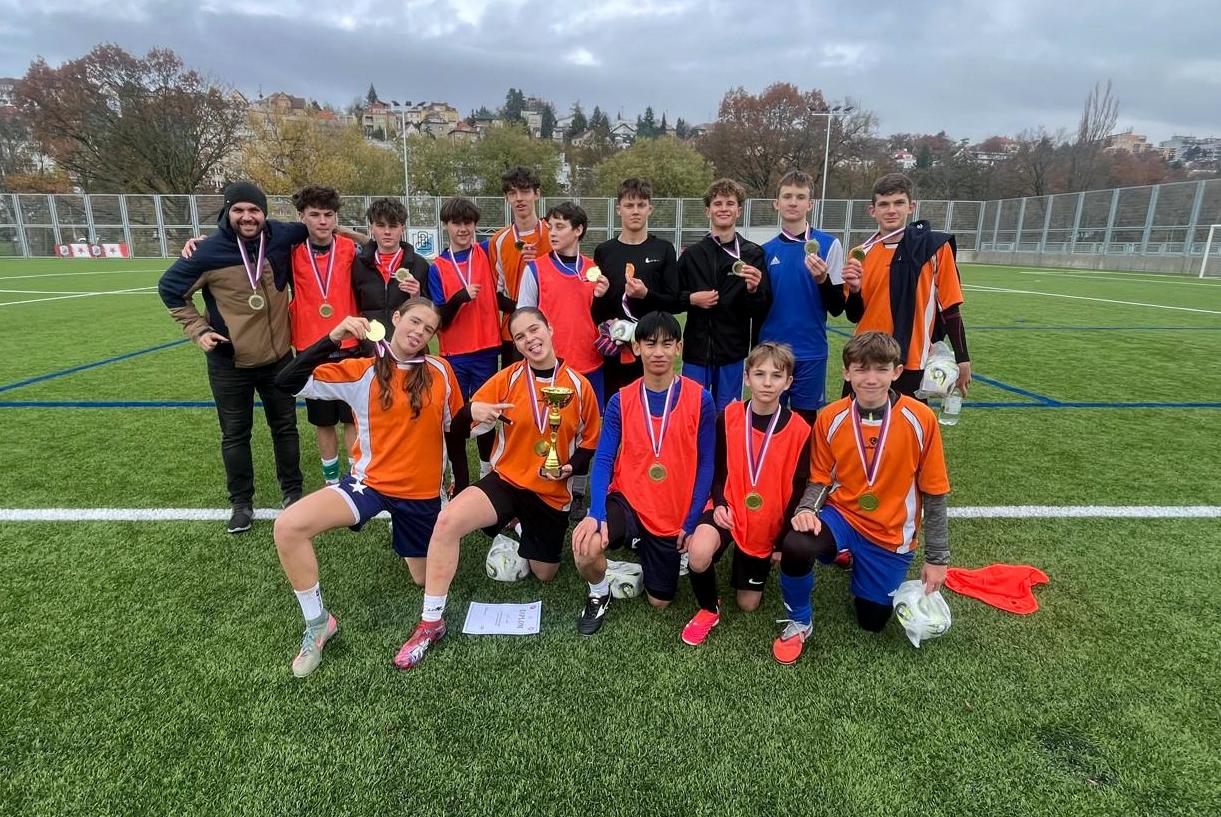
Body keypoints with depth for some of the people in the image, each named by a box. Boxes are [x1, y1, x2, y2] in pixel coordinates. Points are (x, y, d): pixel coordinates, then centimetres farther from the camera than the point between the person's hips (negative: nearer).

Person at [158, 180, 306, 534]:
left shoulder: (281, 237, -9)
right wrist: (197, 329, -5)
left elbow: (307, 230, 16)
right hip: (229, 362, -2)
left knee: (285, 426, 14)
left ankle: (292, 491, 31)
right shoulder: (209, 251, -15)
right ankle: (241, 502, 26)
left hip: (277, 356, 2)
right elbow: (169, 287, 0)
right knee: (235, 435, 10)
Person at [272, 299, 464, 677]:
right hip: (370, 481, -1)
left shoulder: (441, 372, -2)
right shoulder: (360, 372, -6)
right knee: (288, 526, -26)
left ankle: (404, 534, 49)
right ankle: (317, 624, -3)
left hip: (422, 492, 1)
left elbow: (456, 428, 9)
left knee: (425, 579, 14)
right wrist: (333, 338, -23)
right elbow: (288, 383, -14)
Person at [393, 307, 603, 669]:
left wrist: (571, 467, -17)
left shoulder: (579, 385, -6)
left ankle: (526, 531, 49)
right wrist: (473, 411, -30)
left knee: (543, 574, 14)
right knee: (447, 520, -30)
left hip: (552, 493, 1)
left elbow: (590, 444, 3)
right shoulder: (508, 377, -7)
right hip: (506, 480, -1)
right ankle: (431, 622, -13)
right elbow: (460, 423, -7)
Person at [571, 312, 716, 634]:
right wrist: (595, 513, -26)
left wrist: (691, 522, -9)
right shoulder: (620, 401, -6)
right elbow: (603, 460, -10)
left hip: (674, 516, 1)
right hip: (627, 501, 0)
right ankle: (599, 595, 6)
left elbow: (705, 464, -5)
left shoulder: (700, 399, -10)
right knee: (585, 548, -31)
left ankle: (645, 551, 44)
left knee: (660, 601, 12)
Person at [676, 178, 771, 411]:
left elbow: (763, 310, -1)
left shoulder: (753, 254, 2)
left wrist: (754, 290, -20)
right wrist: (691, 299, -10)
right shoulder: (691, 254, 5)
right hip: (696, 350, 1)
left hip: (733, 352, 0)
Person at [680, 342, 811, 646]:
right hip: (729, 511, 0)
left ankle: (752, 563, 42)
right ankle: (709, 609, -1)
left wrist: (785, 541, -4)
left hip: (768, 524, 1)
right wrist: (719, 503, -17)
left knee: (748, 603, 9)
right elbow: (716, 469, 1)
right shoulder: (728, 417, -8)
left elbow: (798, 490, -5)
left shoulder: (799, 430, -11)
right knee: (699, 555, -33)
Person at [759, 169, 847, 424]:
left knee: (805, 420, 6)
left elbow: (837, 307, -3)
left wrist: (822, 279, -19)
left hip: (810, 352, -2)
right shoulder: (767, 250, 7)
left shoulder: (829, 244, -1)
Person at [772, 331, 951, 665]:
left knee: (872, 622, 10)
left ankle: (855, 559, 40)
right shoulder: (829, 418, -10)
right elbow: (820, 479, 0)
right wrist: (807, 509, -22)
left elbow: (934, 493, -6)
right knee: (795, 546, -33)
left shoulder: (920, 419, -14)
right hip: (842, 515, 0)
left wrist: (936, 558, -2)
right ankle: (800, 622, -2)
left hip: (891, 534, 1)